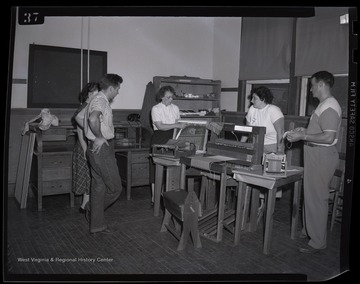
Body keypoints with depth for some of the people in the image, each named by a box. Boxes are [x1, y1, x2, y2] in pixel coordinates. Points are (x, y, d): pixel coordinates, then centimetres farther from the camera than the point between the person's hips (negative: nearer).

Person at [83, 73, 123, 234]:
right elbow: (93, 118, -36)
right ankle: (92, 209, 16)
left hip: (99, 149, 11)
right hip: (102, 149, -11)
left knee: (99, 187, 15)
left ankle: (97, 224, 23)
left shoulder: (100, 99, 18)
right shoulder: (101, 100, -15)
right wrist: (99, 137, -22)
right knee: (115, 187, -2)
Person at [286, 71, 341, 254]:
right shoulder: (324, 105, 14)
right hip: (316, 156, 10)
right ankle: (309, 230, 31)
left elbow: (328, 137, -26)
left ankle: (318, 241, 8)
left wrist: (302, 137, -20)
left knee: (317, 198, -3)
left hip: (322, 156, -10)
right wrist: (305, 131, 13)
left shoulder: (329, 107, -18)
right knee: (311, 195, 17)